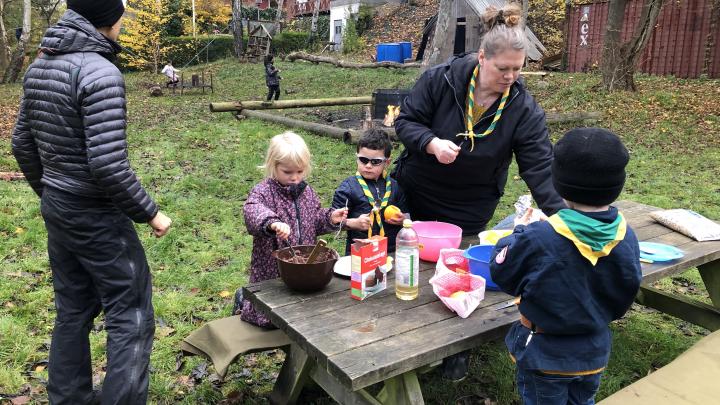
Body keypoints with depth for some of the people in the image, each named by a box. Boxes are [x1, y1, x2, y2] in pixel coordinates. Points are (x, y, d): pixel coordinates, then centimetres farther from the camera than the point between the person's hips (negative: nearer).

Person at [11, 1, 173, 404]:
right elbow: (108, 165, -25)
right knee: (131, 317, 4)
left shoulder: (40, 66, 7)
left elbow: (23, 145, 13)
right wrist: (150, 212, -14)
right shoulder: (100, 73, -20)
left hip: (56, 209, 9)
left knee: (72, 312, 20)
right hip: (97, 215, -9)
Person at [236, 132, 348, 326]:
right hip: (271, 269, -5)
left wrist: (330, 218, -5)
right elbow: (252, 210, -37)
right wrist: (272, 222, -56)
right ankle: (244, 298, 34)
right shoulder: (262, 192, -15)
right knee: (269, 318, 4)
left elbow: (315, 222, 15)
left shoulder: (307, 192, 5)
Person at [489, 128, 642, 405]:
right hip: (594, 352, 4)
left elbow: (501, 272, -13)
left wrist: (519, 233, 0)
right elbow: (626, 292, 0)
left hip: (544, 353, -4)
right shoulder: (626, 237, -14)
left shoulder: (537, 238, -30)